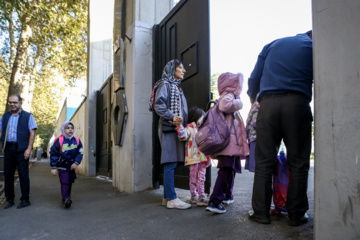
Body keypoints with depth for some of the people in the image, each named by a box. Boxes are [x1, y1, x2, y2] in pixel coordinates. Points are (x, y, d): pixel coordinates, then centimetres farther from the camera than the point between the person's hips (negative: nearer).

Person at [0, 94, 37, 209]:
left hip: (21, 149, -4)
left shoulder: (28, 116, 3)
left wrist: (29, 149, -11)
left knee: (23, 174, -2)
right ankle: (10, 199, 19)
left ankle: (25, 199, 7)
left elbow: (32, 133, -3)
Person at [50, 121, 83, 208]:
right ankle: (66, 199, -17)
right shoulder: (59, 140, -10)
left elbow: (80, 153, 2)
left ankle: (67, 198, 27)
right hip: (62, 167, -4)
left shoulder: (77, 141, 0)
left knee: (70, 183, 13)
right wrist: (53, 167, -9)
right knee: (64, 183, -13)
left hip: (71, 167, 4)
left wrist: (76, 163, -13)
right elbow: (53, 154, -7)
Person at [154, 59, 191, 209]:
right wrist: (172, 117, -25)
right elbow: (159, 105, -14)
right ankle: (171, 199, -9)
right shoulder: (165, 85, -1)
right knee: (170, 163, -11)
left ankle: (167, 197, 12)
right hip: (168, 128, -9)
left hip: (177, 128, 9)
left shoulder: (177, 87, 26)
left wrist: (184, 122, 13)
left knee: (171, 164, 7)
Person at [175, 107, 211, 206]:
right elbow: (183, 135, -26)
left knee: (201, 178, 11)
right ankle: (193, 196, 14)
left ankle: (202, 196, 17)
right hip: (194, 158, -7)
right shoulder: (190, 128, -7)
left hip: (203, 158, 7)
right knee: (193, 178, 4)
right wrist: (179, 125, -34)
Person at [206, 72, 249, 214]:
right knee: (226, 170, -13)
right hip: (229, 140, -10)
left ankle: (227, 196, 35)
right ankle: (214, 201, -17)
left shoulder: (228, 96, 24)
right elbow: (224, 106, -28)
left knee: (229, 169, 21)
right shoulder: (228, 96, -6)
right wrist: (238, 103, -12)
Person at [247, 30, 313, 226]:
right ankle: (296, 214, 10)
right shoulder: (314, 47, 16)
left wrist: (252, 97, 32)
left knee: (264, 162, 3)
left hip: (268, 104, 2)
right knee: (298, 162, 5)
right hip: (297, 103, -1)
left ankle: (260, 212, 6)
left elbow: (254, 78, 17)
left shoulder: (272, 45, 21)